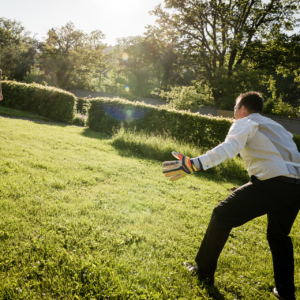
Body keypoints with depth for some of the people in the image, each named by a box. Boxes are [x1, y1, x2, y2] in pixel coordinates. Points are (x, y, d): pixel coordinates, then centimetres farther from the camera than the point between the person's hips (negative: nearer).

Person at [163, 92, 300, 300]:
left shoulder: (245, 123, 5)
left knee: (222, 216, 8)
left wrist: (193, 164, -29)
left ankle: (204, 270, 18)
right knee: (279, 236, 28)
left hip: (272, 183, -8)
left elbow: (229, 148, -17)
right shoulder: (276, 126, 29)